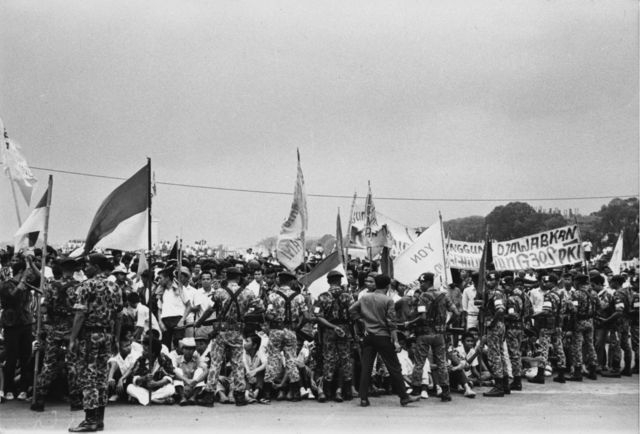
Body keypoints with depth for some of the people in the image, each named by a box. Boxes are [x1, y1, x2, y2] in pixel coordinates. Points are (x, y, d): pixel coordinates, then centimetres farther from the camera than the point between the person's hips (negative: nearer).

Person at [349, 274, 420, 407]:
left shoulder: (364, 298, 5)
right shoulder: (388, 301, -8)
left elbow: (352, 310, 6)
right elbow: (391, 323, -11)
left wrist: (363, 321, 9)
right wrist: (395, 341, -11)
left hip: (368, 336, 4)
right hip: (383, 336, -4)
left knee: (366, 367, 6)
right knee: (394, 367, 2)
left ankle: (363, 398, 5)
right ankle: (404, 397, 6)